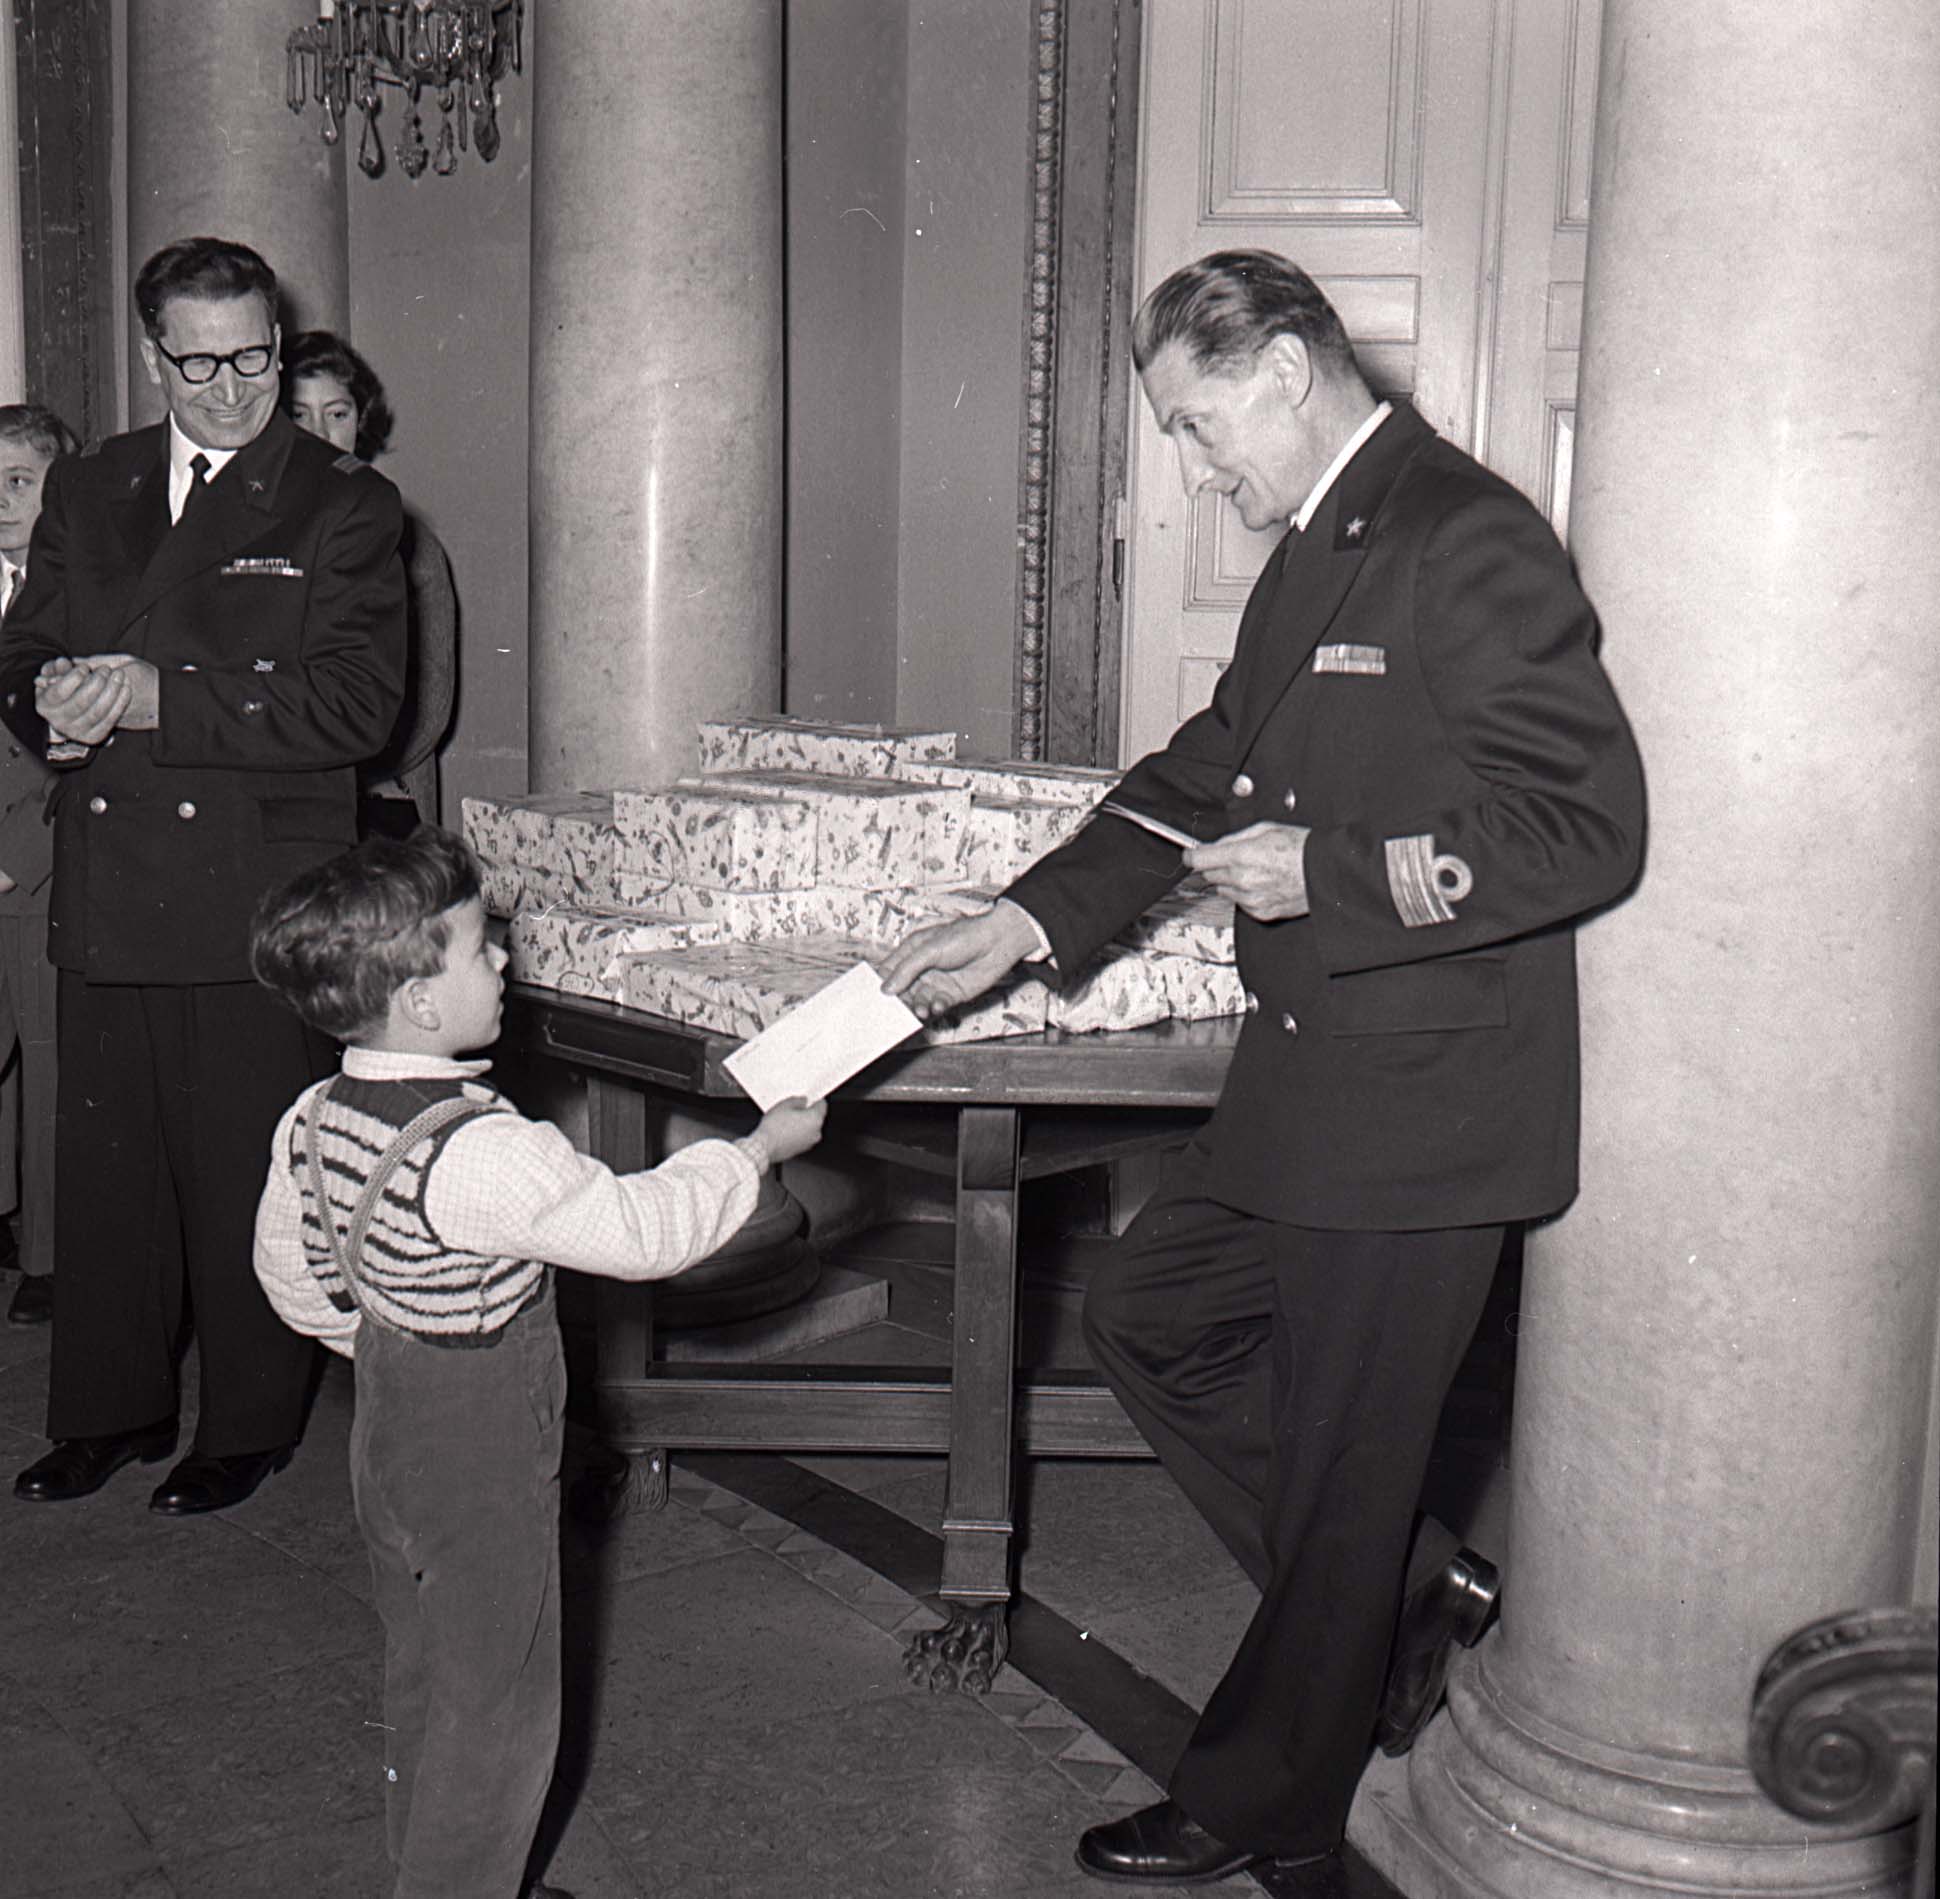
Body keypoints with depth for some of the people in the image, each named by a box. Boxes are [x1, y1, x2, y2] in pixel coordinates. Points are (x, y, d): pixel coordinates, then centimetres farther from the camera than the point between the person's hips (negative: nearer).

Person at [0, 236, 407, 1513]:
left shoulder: (343, 506, -1)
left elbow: (357, 705, -11)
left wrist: (160, 698, -18)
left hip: (261, 904, -4)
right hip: (109, 896, 5)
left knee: (248, 1173, 3)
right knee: (104, 1159, 12)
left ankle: (252, 1427, 19)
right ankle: (113, 1409, 29)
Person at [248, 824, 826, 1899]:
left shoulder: (317, 1118, -4)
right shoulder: (482, 1155, -31)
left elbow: (287, 1266, 10)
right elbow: (644, 1229, -26)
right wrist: (763, 1147, -13)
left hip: (388, 1442, 9)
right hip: (484, 1470, -9)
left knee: (423, 1687, 25)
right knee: (498, 1710, 9)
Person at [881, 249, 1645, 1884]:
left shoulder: (1468, 543, -17)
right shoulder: (1315, 555, 13)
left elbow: (1586, 825, -21)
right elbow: (1207, 773, 20)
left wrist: (1330, 873, -19)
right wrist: (1029, 920, 12)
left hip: (1420, 1104, -10)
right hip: (1309, 1088, 10)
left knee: (1336, 1467, 6)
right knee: (1148, 1317, 19)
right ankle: (1402, 1594, 32)